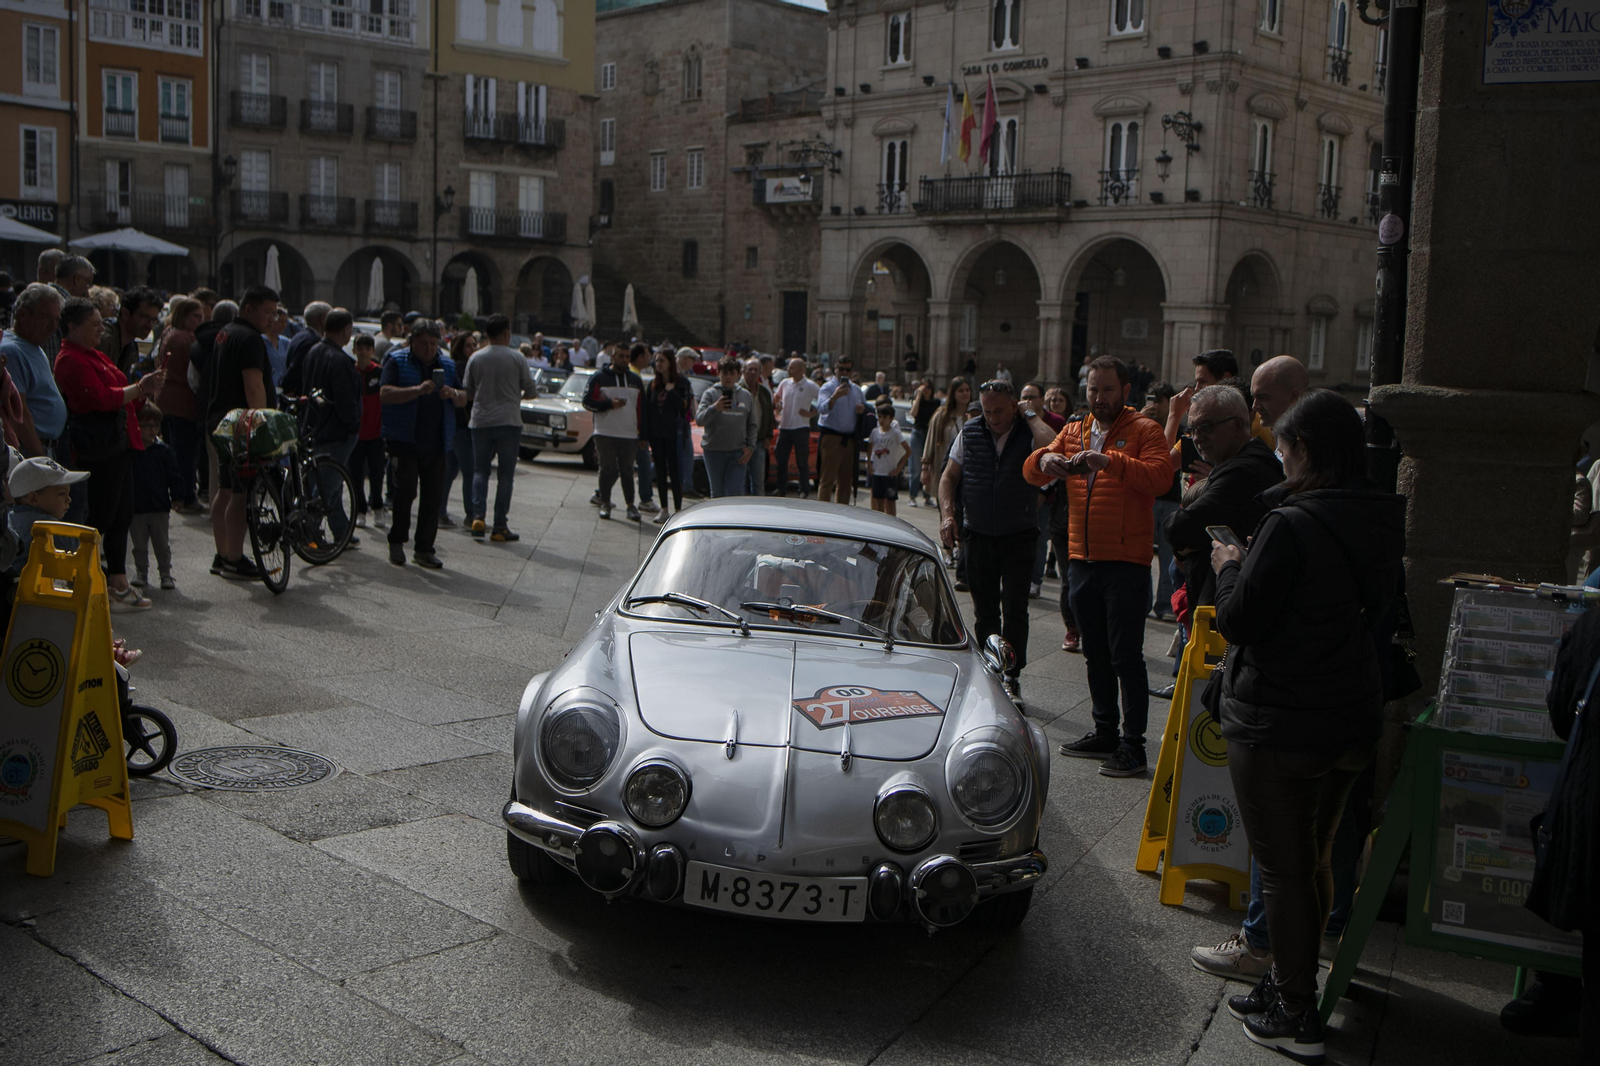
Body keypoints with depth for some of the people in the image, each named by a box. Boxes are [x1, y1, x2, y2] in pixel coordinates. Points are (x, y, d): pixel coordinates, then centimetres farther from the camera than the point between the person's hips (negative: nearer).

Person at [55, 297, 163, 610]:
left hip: (118, 446, 10)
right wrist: (139, 389, -17)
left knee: (122, 516, 13)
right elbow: (101, 398, -22)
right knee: (101, 518, -6)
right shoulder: (71, 360, -13)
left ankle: (119, 583, 21)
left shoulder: (95, 355, 19)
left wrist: (142, 388, 7)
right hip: (98, 451, -10)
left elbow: (115, 392, 24)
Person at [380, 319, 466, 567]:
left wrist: (454, 395, -10)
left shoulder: (447, 365, 15)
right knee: (406, 489, -10)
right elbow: (385, 393, -14)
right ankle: (396, 541, 9)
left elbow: (464, 400, 15)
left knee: (434, 496, 3)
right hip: (404, 441, -4)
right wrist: (418, 390, -27)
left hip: (436, 442, 4)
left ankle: (424, 549, 11)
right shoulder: (397, 361, 1)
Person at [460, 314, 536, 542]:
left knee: (480, 470, 13)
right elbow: (531, 391, 0)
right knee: (505, 474, 3)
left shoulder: (476, 358, 2)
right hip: (509, 421, -2)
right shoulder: (517, 358, -4)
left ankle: (478, 515, -5)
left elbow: (467, 394, 7)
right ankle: (500, 527, 1)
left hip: (480, 422, 2)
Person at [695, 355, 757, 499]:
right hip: (714, 450, -1)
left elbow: (752, 425, 15)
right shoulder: (710, 393, 1)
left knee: (736, 493, -5)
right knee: (717, 493, 6)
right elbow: (699, 419, -12)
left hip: (738, 452, 1)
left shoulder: (746, 396, 11)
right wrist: (713, 408, -30)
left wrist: (750, 447, 2)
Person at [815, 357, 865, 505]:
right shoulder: (827, 387, -4)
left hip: (850, 439, 6)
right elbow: (822, 408, -21)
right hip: (831, 437, -6)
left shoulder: (856, 389, 16)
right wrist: (835, 396, -40)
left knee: (846, 480, 10)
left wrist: (863, 408, 2)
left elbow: (865, 407, 27)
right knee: (827, 479, -6)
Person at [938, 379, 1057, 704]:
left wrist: (1031, 416, -17)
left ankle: (1012, 678, 4)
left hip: (1019, 537, -3)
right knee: (984, 610, 10)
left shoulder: (1029, 433, -5)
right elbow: (949, 475, 8)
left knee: (1015, 609, -5)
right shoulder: (969, 434, 5)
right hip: (978, 536, 3)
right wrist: (947, 513, -6)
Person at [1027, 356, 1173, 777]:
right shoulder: (1074, 432, 15)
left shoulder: (1144, 430, -3)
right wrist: (1046, 459, -15)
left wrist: (1112, 462, -31)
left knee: (1126, 656, -5)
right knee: (1095, 655, 14)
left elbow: (1160, 476, -19)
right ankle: (1105, 732, 25)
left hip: (1126, 562, -6)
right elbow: (1033, 472, 7)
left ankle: (1133, 743, 1)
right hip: (1082, 561, 6)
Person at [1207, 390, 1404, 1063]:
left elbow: (1239, 621, -20)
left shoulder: (1291, 526, -23)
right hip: (1352, 722, 8)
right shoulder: (1381, 523, 1)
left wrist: (1229, 568, 0)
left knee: (1283, 870, 5)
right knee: (1314, 861, 20)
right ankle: (1290, 987, 34)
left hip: (1277, 725, -8)